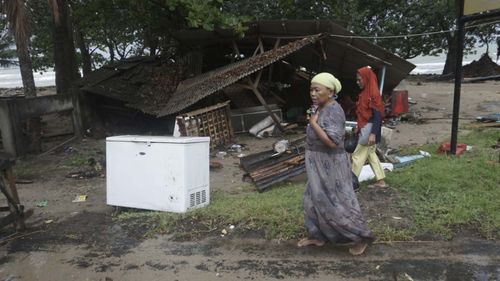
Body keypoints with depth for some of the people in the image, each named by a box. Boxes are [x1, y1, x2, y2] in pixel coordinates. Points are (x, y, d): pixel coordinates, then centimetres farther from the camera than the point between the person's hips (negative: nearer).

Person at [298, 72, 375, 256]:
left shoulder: (333, 111, -23)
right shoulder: (321, 109, 6)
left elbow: (332, 141, -31)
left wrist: (313, 123, -23)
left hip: (331, 165, -10)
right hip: (320, 165, 10)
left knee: (338, 203, 1)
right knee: (315, 199, 17)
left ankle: (362, 237, 17)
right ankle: (318, 236, 31)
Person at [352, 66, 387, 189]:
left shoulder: (373, 94, -18)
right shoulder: (365, 92, 10)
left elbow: (377, 115, -22)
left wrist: (373, 134, -26)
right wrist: (359, 126, 21)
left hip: (370, 129, -10)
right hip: (365, 128, 10)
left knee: (357, 155, -2)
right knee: (371, 154, 15)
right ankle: (380, 181, 22)